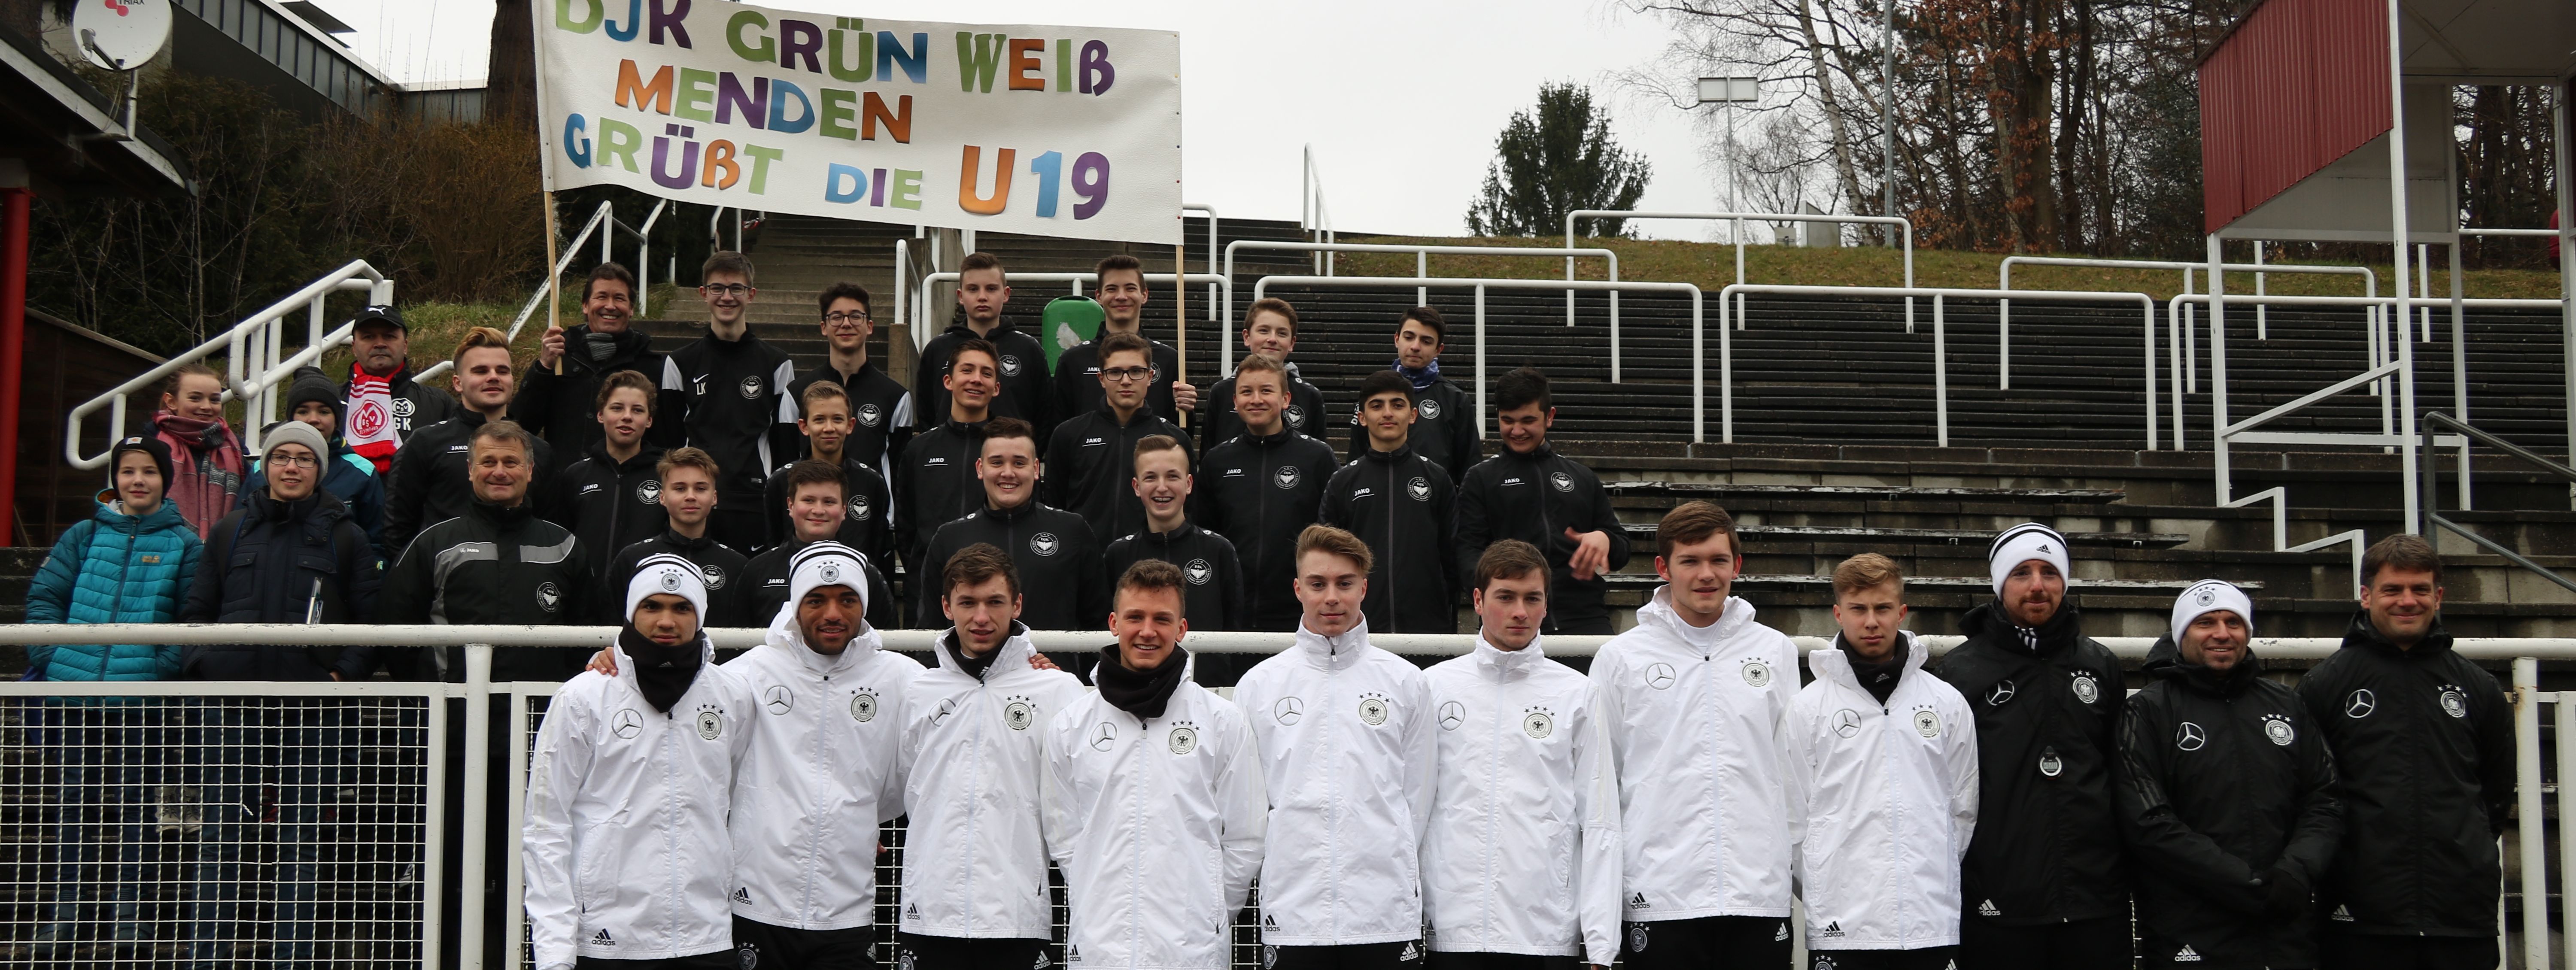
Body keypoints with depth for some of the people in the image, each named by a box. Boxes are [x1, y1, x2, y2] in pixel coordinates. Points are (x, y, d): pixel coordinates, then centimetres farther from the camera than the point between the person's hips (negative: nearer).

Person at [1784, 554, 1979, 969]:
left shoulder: (1948, 704, 9)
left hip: (1931, 924, 2)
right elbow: (1793, 818, 3)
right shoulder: (1808, 708, 3)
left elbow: (1964, 811, 13)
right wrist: (1823, 895, 2)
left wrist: (1936, 881, 9)